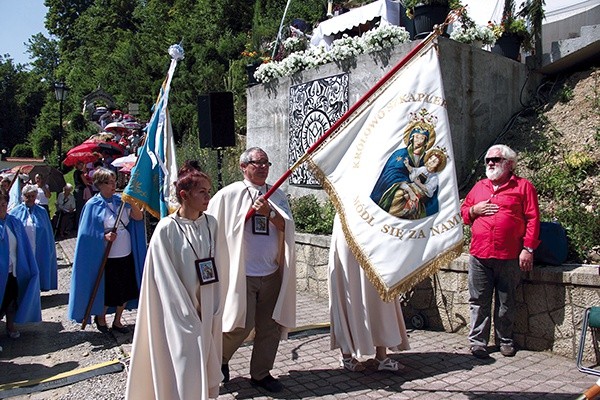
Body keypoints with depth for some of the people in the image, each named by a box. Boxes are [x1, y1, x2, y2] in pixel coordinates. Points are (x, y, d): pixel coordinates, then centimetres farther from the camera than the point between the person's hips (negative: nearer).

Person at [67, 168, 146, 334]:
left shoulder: (119, 200, 4)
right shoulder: (93, 205, -8)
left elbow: (139, 217, -4)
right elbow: (88, 233, -9)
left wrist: (131, 201, -17)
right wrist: (104, 236, -24)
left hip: (126, 255, 5)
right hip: (106, 257, -5)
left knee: (126, 290, 12)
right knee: (108, 292, 7)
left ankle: (117, 321, 32)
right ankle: (100, 317, 35)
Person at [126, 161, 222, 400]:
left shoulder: (210, 223, 1)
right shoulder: (166, 229, -13)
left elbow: (215, 268, 4)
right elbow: (166, 279, -12)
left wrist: (215, 309, 1)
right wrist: (186, 315, -12)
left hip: (206, 308, 5)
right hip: (178, 313, -5)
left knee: (204, 364, 16)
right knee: (185, 372, 2)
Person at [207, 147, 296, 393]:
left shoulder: (277, 196, 8)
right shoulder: (228, 195, -4)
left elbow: (287, 227, -2)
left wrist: (269, 213, -18)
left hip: (272, 274, 4)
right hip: (242, 275, -4)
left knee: (270, 327, 10)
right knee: (241, 325, -1)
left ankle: (261, 373, 29)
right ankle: (219, 357, 29)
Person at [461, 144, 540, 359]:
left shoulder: (523, 186, 4)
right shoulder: (479, 186, 17)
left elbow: (533, 219, -2)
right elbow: (463, 213, 22)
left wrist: (528, 248, -9)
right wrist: (474, 210, -1)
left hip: (509, 258, -3)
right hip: (479, 255, 3)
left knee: (506, 303, 9)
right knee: (479, 301, 5)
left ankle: (505, 341, 24)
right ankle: (478, 342, 13)